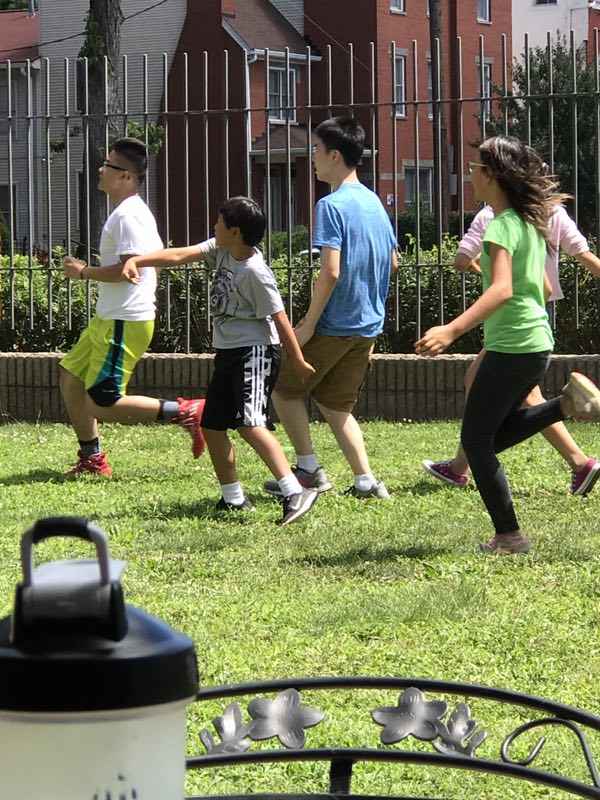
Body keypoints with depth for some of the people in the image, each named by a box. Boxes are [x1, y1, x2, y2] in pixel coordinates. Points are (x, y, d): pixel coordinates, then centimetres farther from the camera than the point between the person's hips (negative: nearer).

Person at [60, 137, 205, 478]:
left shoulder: (128, 216, -18)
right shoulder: (135, 211, 15)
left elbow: (128, 269, -26)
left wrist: (84, 271, -15)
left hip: (124, 323, -11)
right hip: (108, 319, 11)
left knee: (102, 404, -10)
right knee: (71, 377, 15)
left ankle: (186, 412, -7)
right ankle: (93, 459, 22)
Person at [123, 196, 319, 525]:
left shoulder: (254, 271, -19)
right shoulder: (221, 251, 6)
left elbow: (278, 316, -16)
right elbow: (180, 255, 4)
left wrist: (298, 360, -12)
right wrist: (137, 261, -8)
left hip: (254, 352, -10)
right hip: (228, 351, 10)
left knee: (249, 424, -25)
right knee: (211, 426, 13)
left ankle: (295, 493, -30)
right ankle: (233, 498, 23)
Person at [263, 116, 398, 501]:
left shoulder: (332, 205, -16)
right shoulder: (374, 202, 10)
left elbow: (331, 271, -23)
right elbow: (392, 261, 18)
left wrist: (309, 324, -17)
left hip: (334, 325, -8)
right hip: (368, 325, 8)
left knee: (284, 389, 9)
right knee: (336, 404, 16)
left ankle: (309, 469, 6)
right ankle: (365, 480, 6)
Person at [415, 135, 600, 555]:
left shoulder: (502, 225, -16)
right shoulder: (530, 221, 13)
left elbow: (502, 289, -30)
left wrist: (452, 331, -40)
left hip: (512, 344, -9)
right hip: (538, 343, 9)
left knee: (476, 439, 0)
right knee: (494, 435, 19)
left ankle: (510, 536, 1)